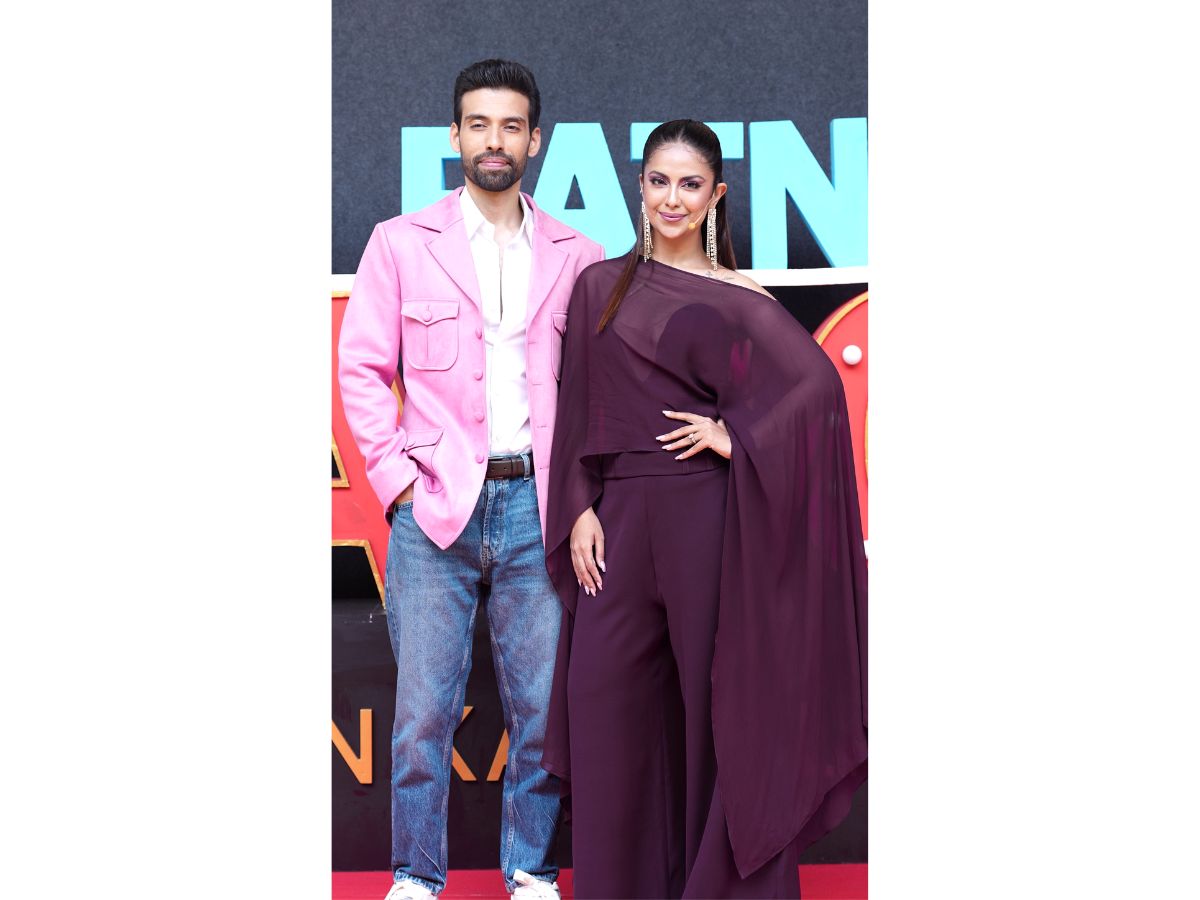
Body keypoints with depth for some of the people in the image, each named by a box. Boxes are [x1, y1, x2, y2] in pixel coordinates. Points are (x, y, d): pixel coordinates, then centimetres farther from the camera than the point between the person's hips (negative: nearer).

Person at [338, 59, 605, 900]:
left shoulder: (576, 256, 9)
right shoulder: (401, 243, 6)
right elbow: (362, 366, 5)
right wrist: (397, 477, -3)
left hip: (537, 507, 1)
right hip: (435, 509, -1)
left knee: (544, 703, 5)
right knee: (423, 705, 0)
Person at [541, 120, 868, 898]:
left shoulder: (737, 298, 2)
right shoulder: (601, 286, 10)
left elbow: (817, 383, -5)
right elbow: (579, 411, 9)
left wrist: (736, 438, -10)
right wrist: (579, 510, 1)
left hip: (709, 520, -3)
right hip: (623, 521, 3)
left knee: (716, 696, 3)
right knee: (606, 700, 3)